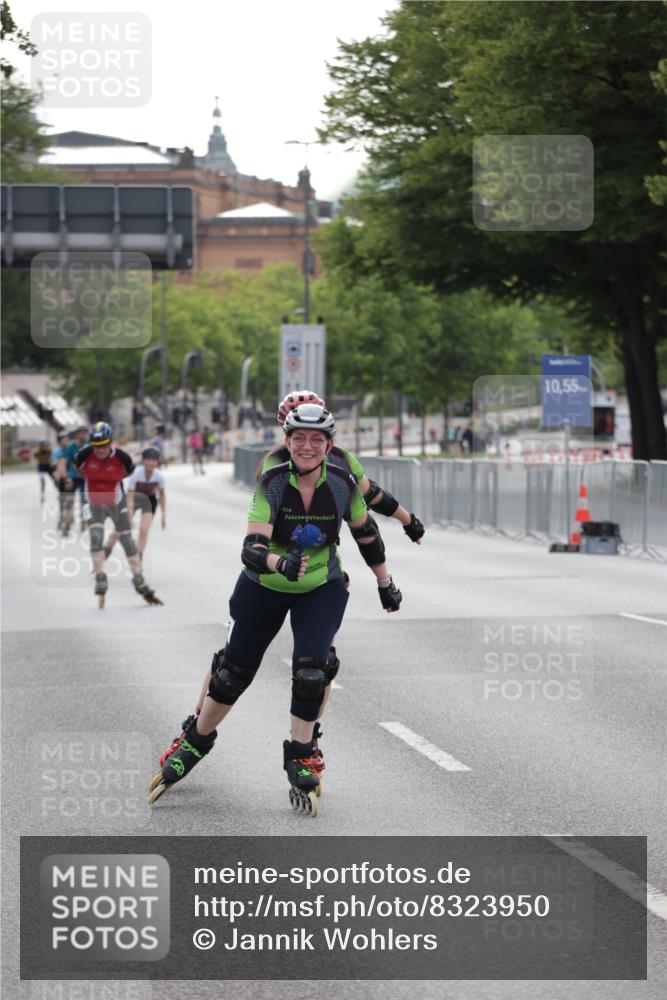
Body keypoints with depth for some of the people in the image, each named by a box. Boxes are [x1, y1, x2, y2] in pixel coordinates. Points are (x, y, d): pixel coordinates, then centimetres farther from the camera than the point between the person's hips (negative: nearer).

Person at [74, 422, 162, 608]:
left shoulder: (121, 457, -22)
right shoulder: (85, 454, -21)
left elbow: (129, 471, 0)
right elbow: (77, 466, 3)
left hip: (116, 503, 0)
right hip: (94, 503, 0)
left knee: (128, 541, 4)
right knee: (96, 537, -19)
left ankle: (140, 583, 15)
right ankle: (100, 581, -13)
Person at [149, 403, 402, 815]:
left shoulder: (343, 483, -19)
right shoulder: (272, 483, -26)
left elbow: (366, 533, 0)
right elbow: (251, 549, -35)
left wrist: (386, 583, 9)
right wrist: (281, 562, -56)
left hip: (321, 590, 1)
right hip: (265, 587, -1)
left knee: (311, 671, -17)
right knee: (235, 672, 9)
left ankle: (300, 759, 0)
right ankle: (194, 743, 32)